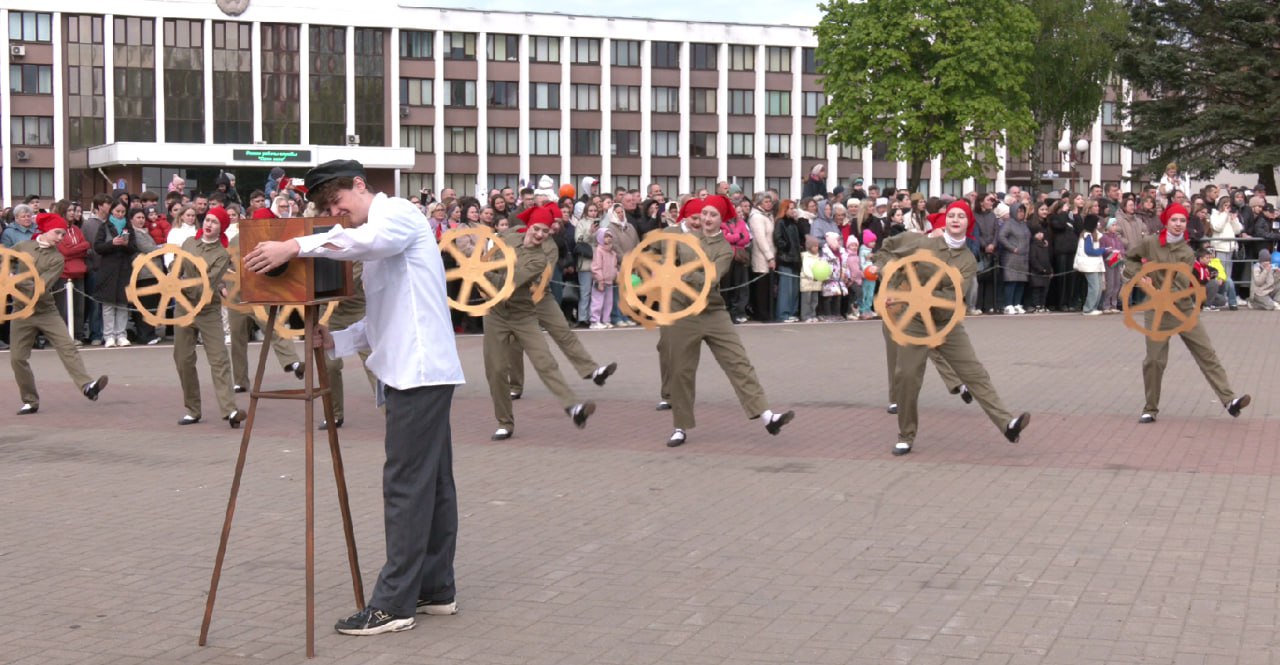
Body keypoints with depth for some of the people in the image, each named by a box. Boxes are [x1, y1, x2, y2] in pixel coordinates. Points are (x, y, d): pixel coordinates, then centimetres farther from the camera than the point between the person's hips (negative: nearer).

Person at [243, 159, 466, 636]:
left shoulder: (398, 213, -6)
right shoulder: (373, 245, 23)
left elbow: (369, 239, -31)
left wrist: (295, 246, -32)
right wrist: (336, 341, 4)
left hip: (420, 369, -10)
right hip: (412, 370, 10)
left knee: (406, 485, -9)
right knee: (432, 483, 12)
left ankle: (394, 603, -7)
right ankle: (435, 589, 18)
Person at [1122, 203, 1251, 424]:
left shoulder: (1187, 253, -4)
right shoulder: (1150, 243, -4)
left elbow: (1180, 288, -12)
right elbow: (1129, 258, 13)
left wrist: (1156, 292, -20)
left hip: (1184, 310, 1)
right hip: (1157, 312, -1)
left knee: (1207, 354, -6)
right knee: (1154, 361, 2)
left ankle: (1229, 400, -10)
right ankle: (1150, 409, 16)